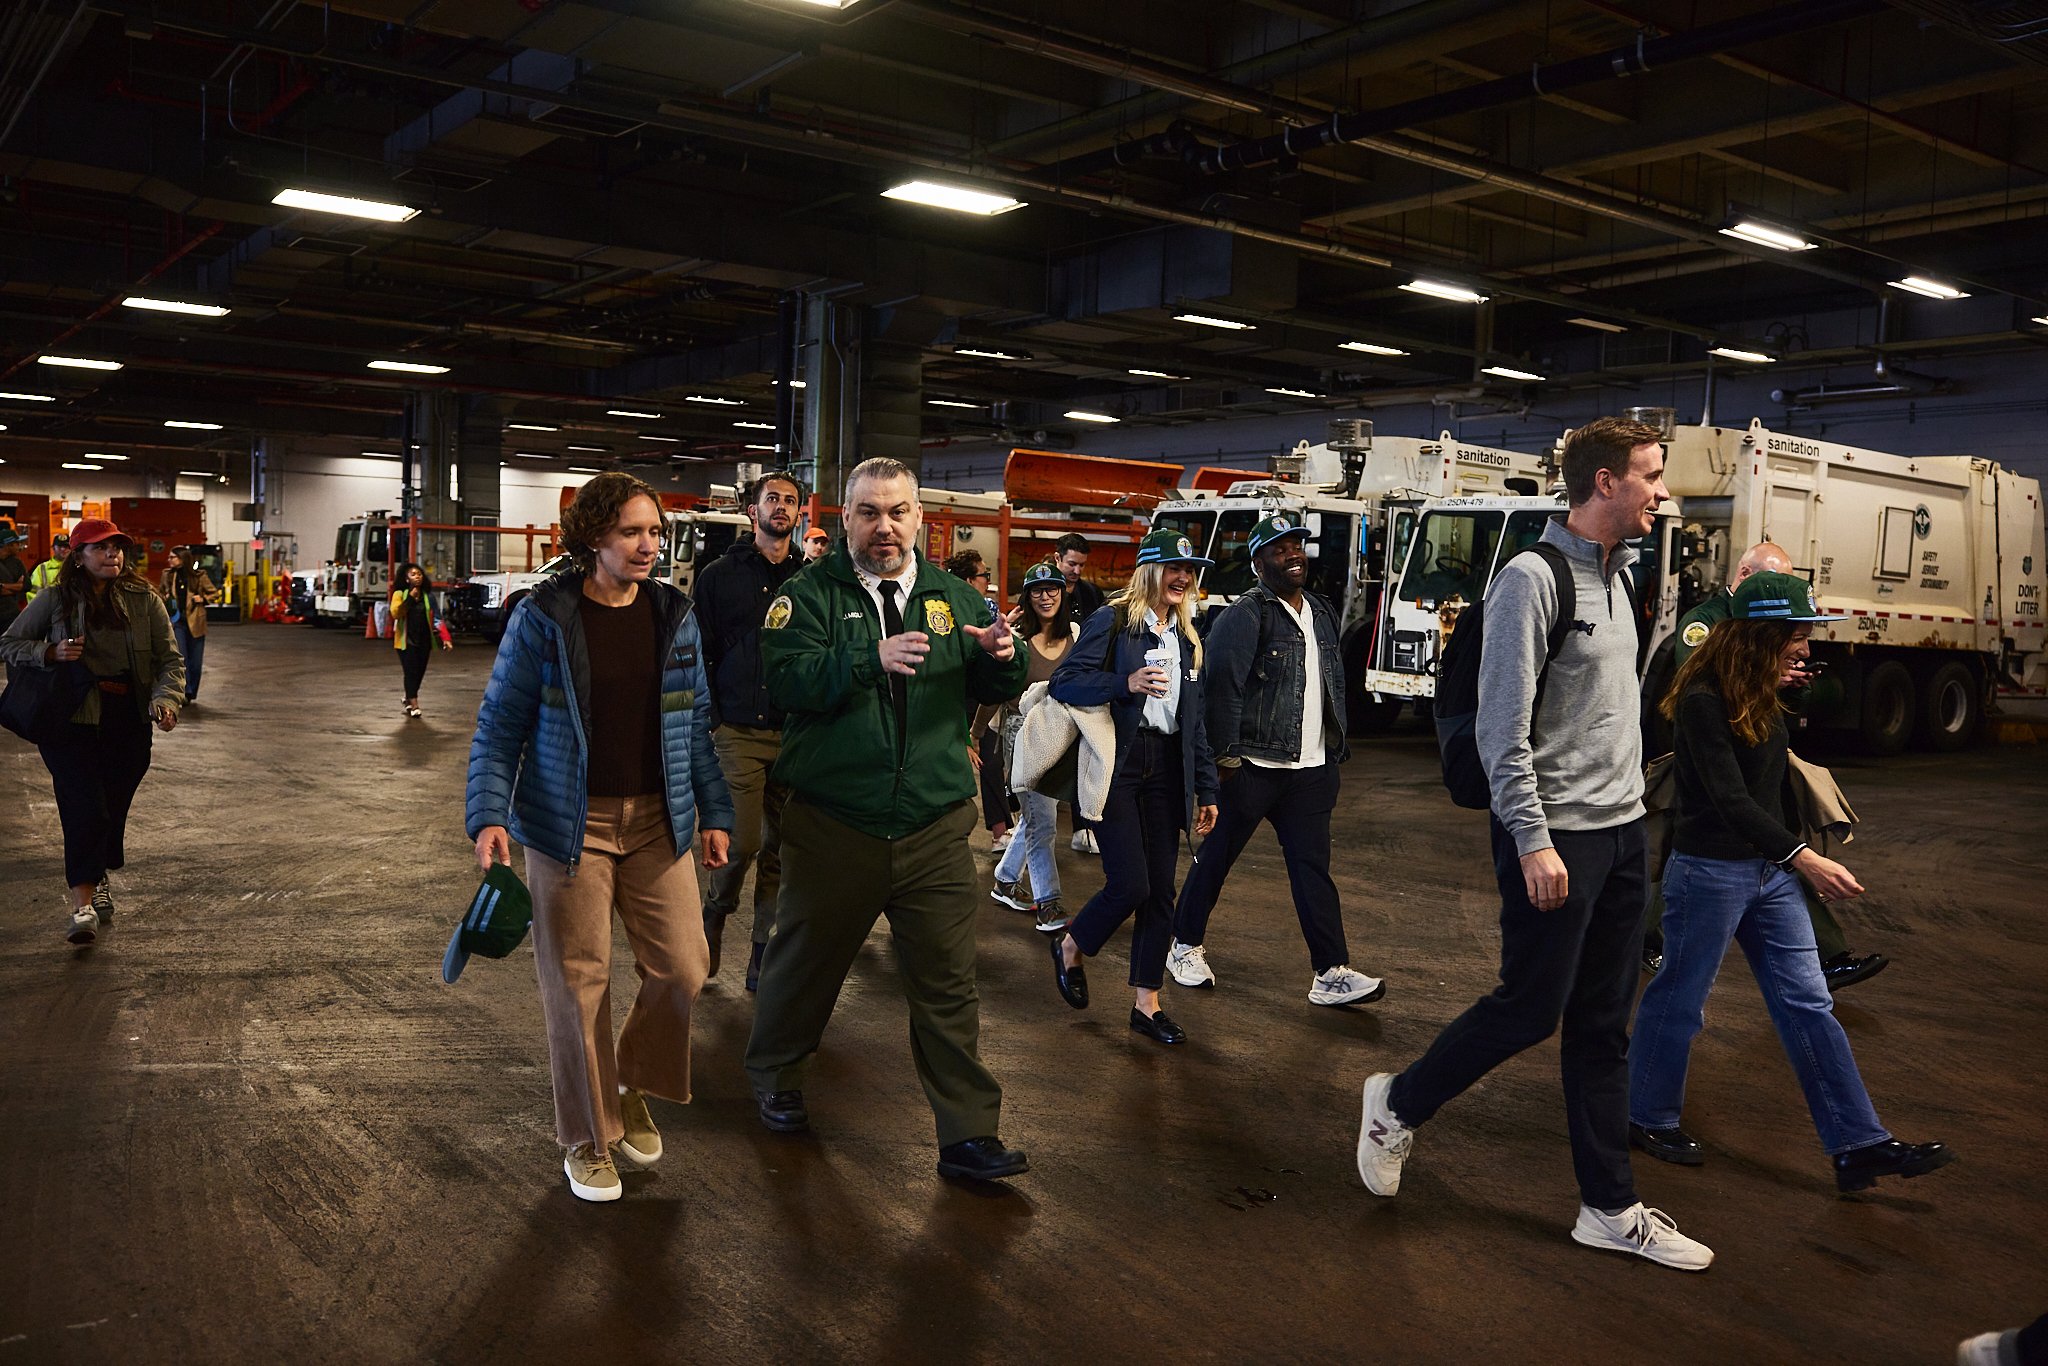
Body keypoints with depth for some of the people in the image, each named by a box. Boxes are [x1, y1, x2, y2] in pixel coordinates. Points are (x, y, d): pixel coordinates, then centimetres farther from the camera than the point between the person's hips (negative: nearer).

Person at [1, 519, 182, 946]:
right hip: (71, 721, -2)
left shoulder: (143, 599, 2)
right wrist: (50, 653, -13)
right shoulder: (55, 601, -1)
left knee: (113, 808, 12)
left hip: (128, 723, 2)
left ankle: (100, 879, 38)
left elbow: (170, 659, 1)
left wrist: (166, 699, -17)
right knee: (86, 809, -13)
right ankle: (83, 903, -10)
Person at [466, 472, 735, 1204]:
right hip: (570, 826, -3)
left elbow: (696, 722, 11)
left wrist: (715, 813, 9)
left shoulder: (675, 615, 5)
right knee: (579, 982, 4)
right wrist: (489, 815, -13)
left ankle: (633, 1087, 30)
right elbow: (500, 724, -3)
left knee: (682, 967, 1)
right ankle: (587, 1137, 23)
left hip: (658, 823, 3)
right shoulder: (542, 617, -6)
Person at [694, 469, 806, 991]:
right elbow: (700, 654, 4)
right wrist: (710, 720, -2)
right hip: (738, 732, -2)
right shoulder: (719, 575, 5)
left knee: (778, 848, 5)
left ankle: (764, 949, 17)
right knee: (743, 841, -10)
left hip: (792, 733, 2)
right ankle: (716, 913, 20)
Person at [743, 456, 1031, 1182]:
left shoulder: (952, 595, 8)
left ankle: (968, 1134, 12)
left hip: (934, 829, 2)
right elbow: (788, 679, -20)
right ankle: (774, 1077, 42)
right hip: (834, 827, -2)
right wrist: (872, 658, -34)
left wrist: (1003, 657, -18)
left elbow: (994, 690, 5)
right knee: (805, 962, 17)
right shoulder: (810, 593, -4)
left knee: (948, 984, 3)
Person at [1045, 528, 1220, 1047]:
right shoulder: (1112, 620, -5)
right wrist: (1126, 683, -24)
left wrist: (1206, 790, 13)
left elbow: (1194, 721, 17)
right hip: (1116, 766, -6)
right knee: (1130, 884, -10)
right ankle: (1070, 947, 20)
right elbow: (1063, 683, -11)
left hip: (1165, 771, 6)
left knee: (1160, 891, 5)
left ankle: (1147, 1004, 15)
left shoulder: (1187, 638, 14)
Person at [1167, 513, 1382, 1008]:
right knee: (1216, 859, 7)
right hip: (1253, 766, -6)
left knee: (1313, 869, 3)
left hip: (1309, 770, 6)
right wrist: (1226, 757, -17)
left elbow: (1335, 688, 19)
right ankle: (1185, 947, 24)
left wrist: (1336, 753, 15)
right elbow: (1222, 688, -14)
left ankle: (1332, 973, 3)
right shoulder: (1245, 615, -9)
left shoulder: (1322, 614, 14)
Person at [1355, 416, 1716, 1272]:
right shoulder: (1533, 578, -14)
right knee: (1530, 1009, 0)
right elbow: (1503, 725, -18)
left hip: (1623, 831, 8)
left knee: (1603, 1026, 11)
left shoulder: (1617, 576, 13)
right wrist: (1533, 840, -20)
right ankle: (1398, 1105, 23)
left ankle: (1610, 1209, 20)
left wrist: (1629, 807, 16)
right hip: (1556, 837, -8)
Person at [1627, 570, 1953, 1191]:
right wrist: (1802, 857, -29)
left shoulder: (1759, 696, 9)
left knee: (1808, 1005, 7)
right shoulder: (1703, 699, -18)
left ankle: (1859, 1144, 10)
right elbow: (1729, 797, -23)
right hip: (1710, 870, -8)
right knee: (1680, 997, 6)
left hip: (1768, 869, 8)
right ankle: (1647, 1117, 23)